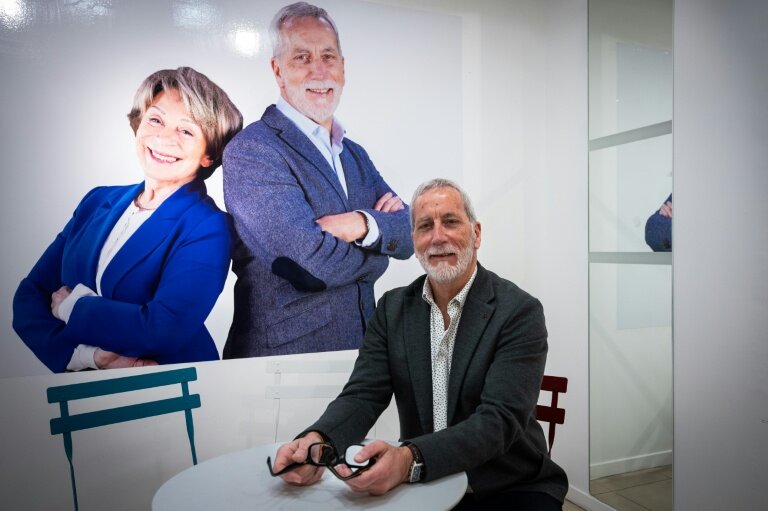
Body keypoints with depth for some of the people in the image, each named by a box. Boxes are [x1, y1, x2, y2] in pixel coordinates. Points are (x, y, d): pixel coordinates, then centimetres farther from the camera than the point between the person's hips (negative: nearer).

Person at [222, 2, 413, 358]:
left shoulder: (356, 155, 10)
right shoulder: (249, 151, -14)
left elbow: (408, 238, 0)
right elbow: (312, 264, -23)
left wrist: (363, 225, -20)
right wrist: (377, 252, -6)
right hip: (282, 357, -6)